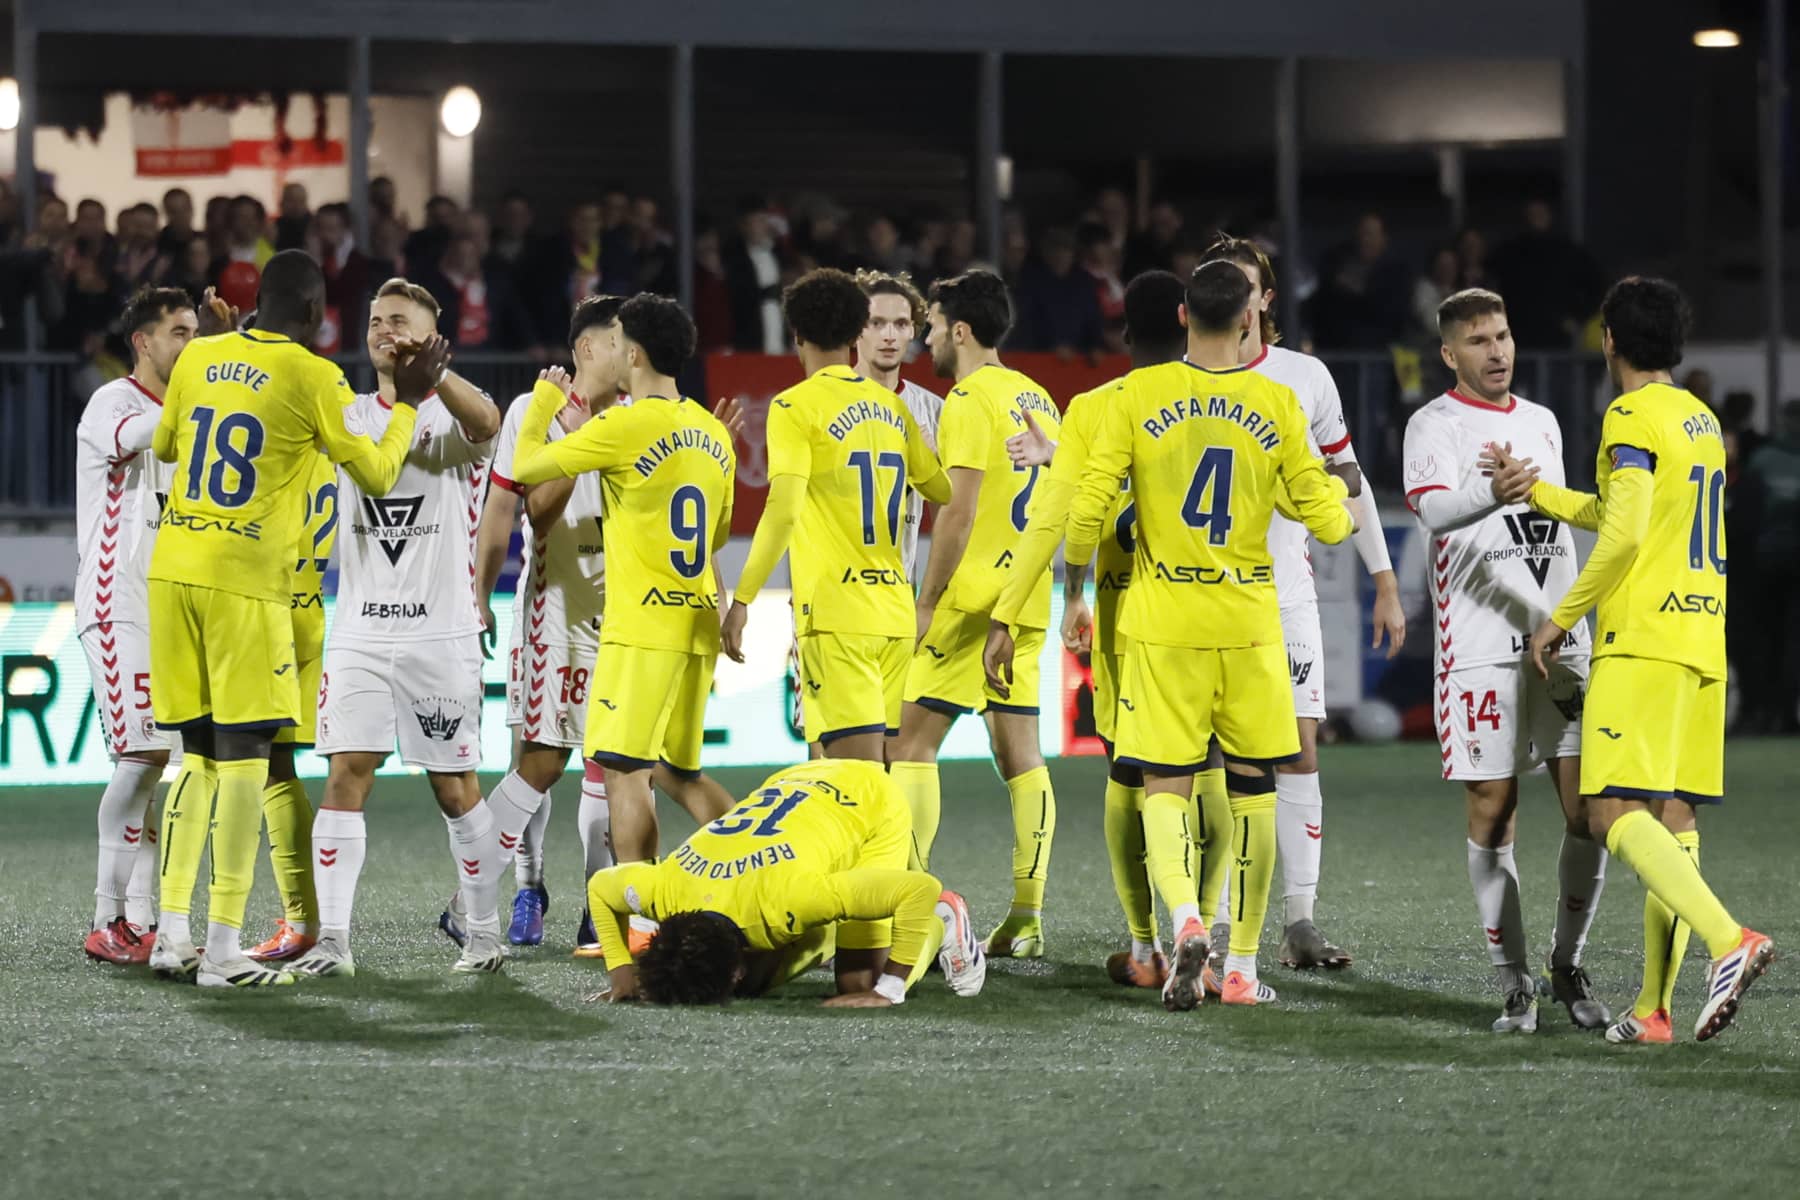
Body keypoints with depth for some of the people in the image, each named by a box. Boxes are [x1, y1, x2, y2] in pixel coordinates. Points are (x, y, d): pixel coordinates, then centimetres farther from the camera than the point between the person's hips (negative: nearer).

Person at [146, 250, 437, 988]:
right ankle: (223, 949, -8)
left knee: (199, 753, 13)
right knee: (243, 755, -3)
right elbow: (376, 477, 1)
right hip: (244, 581, -6)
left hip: (173, 568, 6)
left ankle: (171, 932, 9)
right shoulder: (312, 377, -5)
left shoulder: (199, 357, 10)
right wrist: (408, 401, 15)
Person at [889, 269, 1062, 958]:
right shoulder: (1037, 399, 15)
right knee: (1019, 753, 7)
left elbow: (958, 509, -18)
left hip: (973, 597, -8)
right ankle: (1027, 919, 5)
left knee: (913, 740, -4)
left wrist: (927, 602, -14)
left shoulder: (970, 399, -11)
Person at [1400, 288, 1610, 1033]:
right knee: (1493, 814, -3)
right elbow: (1433, 509, -21)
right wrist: (1490, 491, -42)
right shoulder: (1436, 425, -2)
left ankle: (1567, 965, 14)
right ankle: (1513, 984, 4)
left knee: (1590, 808, -2)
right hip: (1480, 646, -5)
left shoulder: (1542, 423, 19)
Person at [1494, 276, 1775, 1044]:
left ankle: (1730, 942, -31)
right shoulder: (1702, 420, 18)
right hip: (1703, 638, 9)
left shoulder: (1632, 417, -8)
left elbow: (1624, 536, -17)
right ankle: (1654, 1007, 6)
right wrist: (1534, 492, 30)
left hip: (1644, 638, -9)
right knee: (1673, 819, 7)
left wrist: (1561, 618, -7)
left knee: (1615, 812, -13)